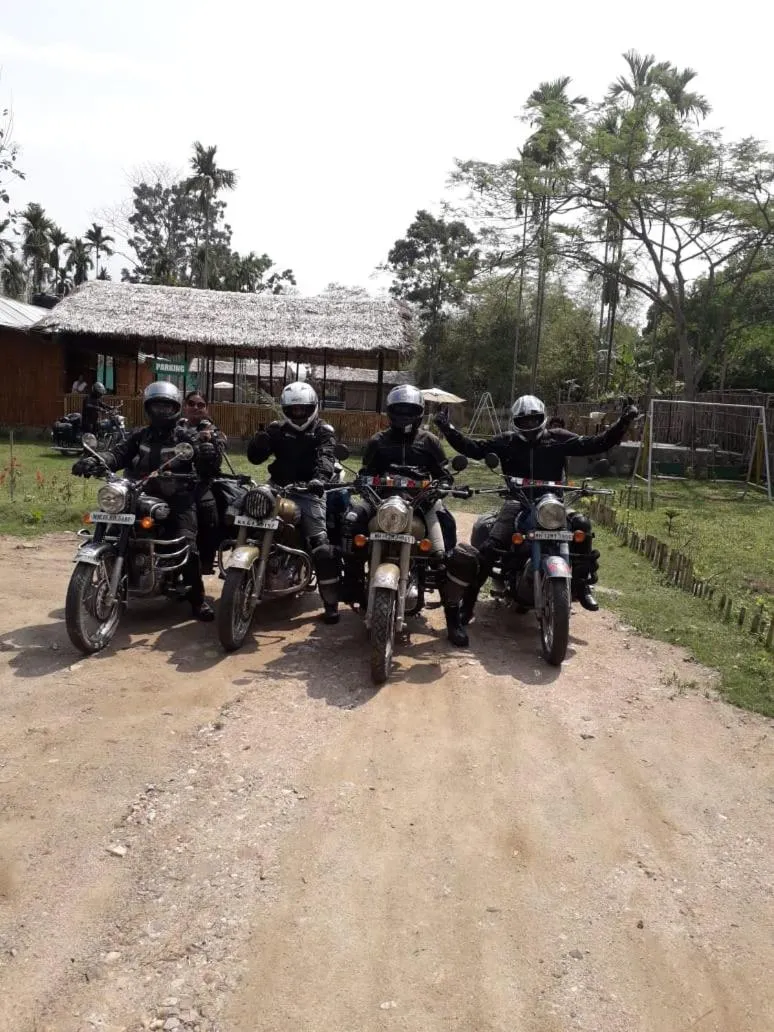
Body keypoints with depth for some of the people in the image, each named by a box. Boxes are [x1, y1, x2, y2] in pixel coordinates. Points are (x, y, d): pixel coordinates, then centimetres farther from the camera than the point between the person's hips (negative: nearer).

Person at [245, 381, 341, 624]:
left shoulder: (323, 431, 5)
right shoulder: (277, 429, 15)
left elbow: (326, 456, -16)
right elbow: (254, 457, 7)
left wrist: (320, 477, -38)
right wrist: (262, 437, -15)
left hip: (308, 491, -4)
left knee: (322, 545, -17)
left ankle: (331, 602, -10)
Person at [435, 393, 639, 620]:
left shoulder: (558, 439, 6)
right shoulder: (506, 441, 8)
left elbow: (595, 444, 0)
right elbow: (474, 449, 3)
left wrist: (622, 422, -10)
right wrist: (449, 430, -7)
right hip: (516, 503, 0)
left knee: (581, 524, -28)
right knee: (489, 548, -20)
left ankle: (582, 585, -13)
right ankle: (467, 602, -11)